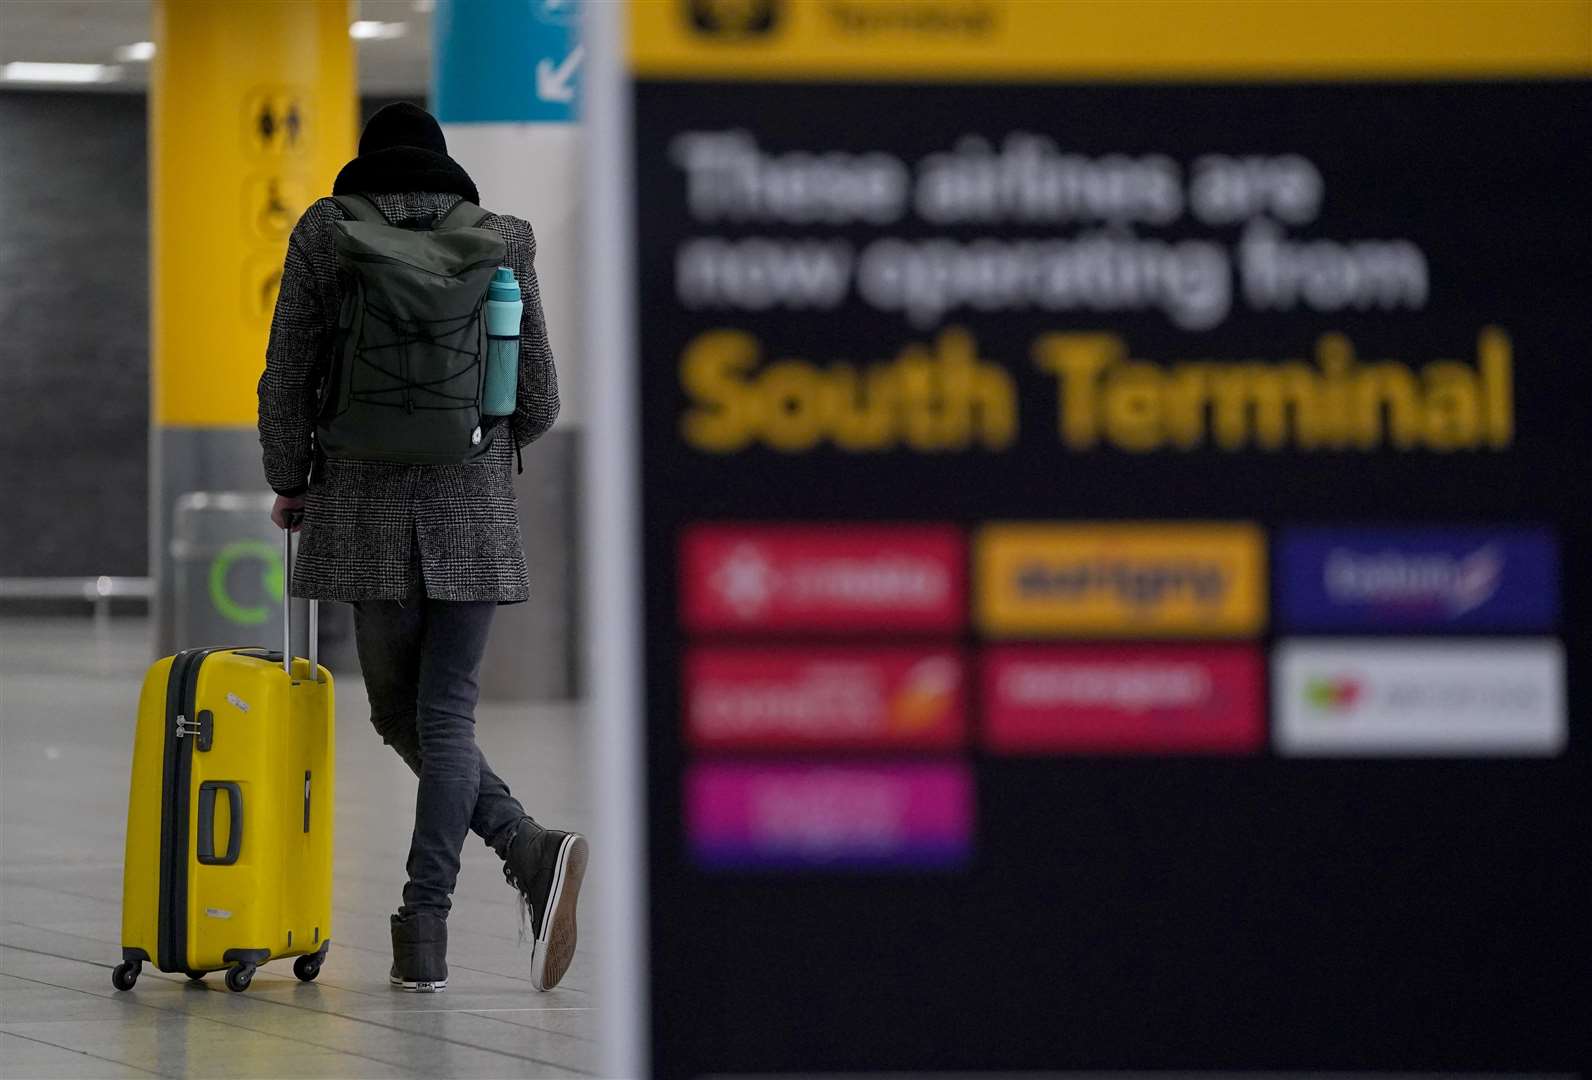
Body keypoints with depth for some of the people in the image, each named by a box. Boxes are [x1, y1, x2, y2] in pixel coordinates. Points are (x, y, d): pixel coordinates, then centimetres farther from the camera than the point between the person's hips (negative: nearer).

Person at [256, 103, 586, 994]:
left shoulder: (326, 233, 1)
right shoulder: (502, 242, 4)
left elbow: (288, 377, -1)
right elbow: (538, 401, 5)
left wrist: (289, 482, 14)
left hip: (365, 508, -1)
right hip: (475, 511, 1)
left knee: (400, 712, 8)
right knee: (446, 713, 3)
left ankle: (529, 851, -11)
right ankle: (425, 932, -11)